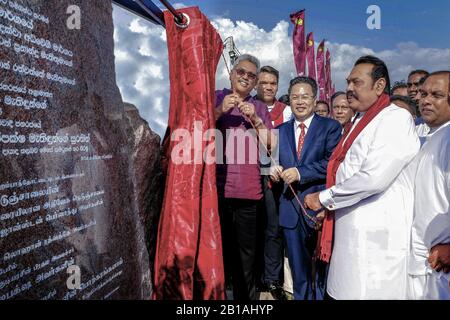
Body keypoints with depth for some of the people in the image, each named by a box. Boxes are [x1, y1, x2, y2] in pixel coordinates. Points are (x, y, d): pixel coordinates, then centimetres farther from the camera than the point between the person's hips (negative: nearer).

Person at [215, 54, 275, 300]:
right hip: (216, 185, -1)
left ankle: (245, 295, 19)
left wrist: (255, 119, -6)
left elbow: (271, 145, 8)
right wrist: (220, 111, -10)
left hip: (248, 189, 2)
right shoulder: (215, 98, 10)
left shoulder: (259, 108, 17)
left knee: (246, 251, 5)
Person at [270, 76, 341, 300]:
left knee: (323, 268, 9)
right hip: (291, 208, 4)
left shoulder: (330, 127, -1)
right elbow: (275, 160, 13)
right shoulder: (281, 130, 13)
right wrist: (274, 169, -9)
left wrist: (300, 172, -20)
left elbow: (332, 162, -14)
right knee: (298, 270, 16)